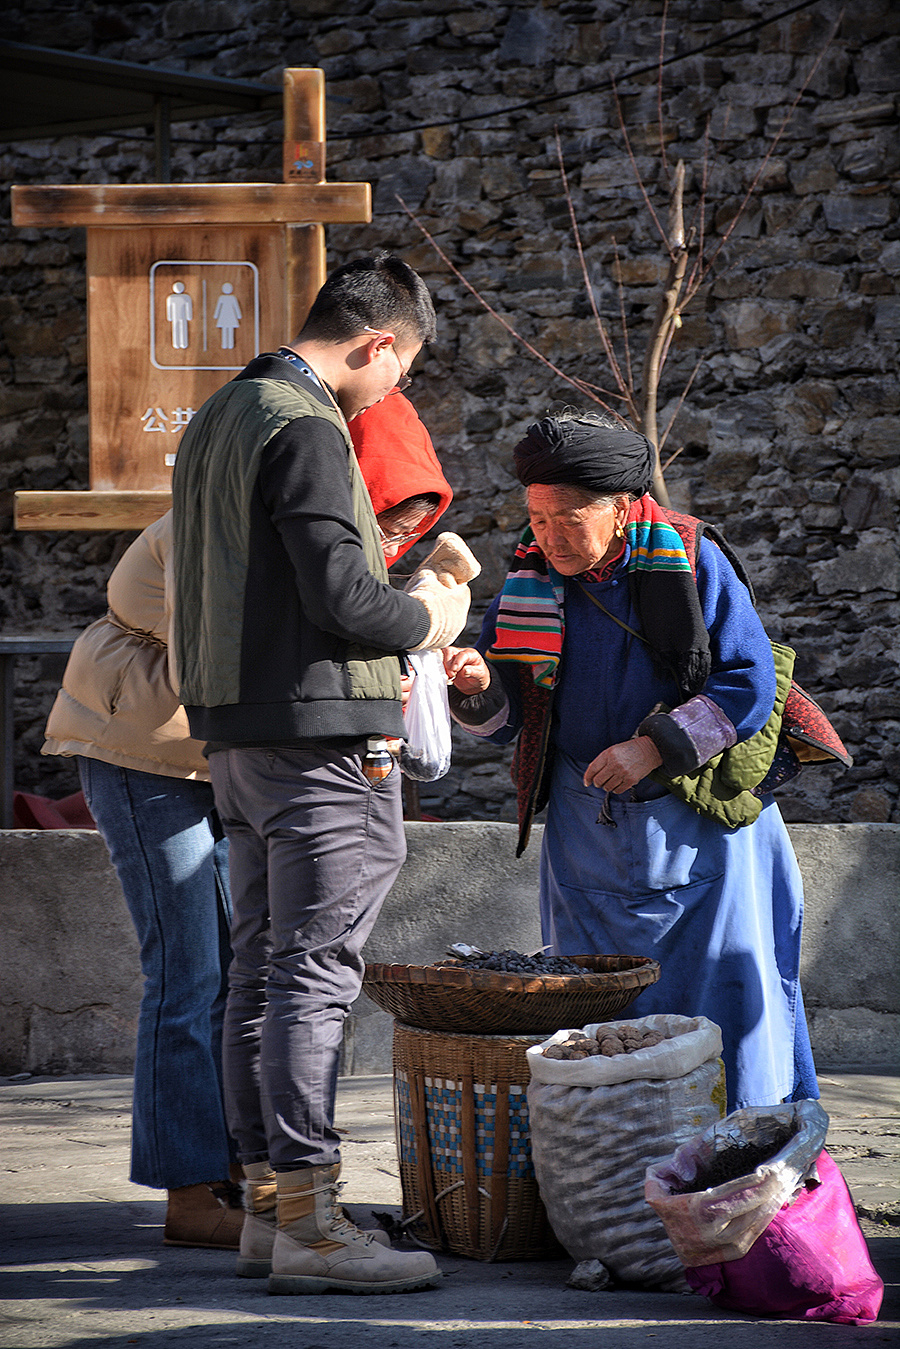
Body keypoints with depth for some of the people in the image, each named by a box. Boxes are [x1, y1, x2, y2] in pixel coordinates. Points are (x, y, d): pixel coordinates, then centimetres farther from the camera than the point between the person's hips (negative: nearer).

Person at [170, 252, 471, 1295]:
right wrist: (429, 620, -2)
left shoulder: (218, 419, 16)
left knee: (259, 969, 11)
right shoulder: (306, 430, -15)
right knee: (314, 972, -8)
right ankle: (306, 1219, -9)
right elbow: (343, 599, -21)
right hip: (319, 737, -10)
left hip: (236, 731, 10)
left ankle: (267, 1205, 14)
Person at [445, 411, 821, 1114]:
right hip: (589, 827, 3)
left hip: (701, 817, -3)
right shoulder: (531, 579, 0)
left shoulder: (690, 561, -10)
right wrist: (479, 688, -19)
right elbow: (506, 719, 5)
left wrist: (654, 747, -20)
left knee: (729, 988, -2)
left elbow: (749, 684, -12)